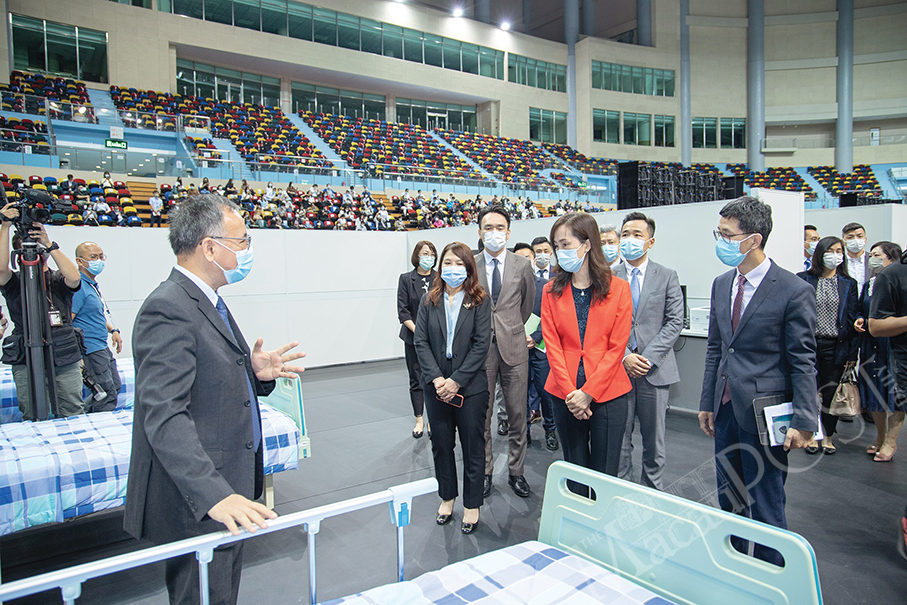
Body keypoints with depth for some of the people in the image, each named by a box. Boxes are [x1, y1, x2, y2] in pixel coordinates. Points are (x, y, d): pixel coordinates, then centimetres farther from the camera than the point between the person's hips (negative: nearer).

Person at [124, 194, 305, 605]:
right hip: (195, 506, -10)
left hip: (224, 495, 10)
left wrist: (256, 373, -2)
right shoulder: (168, 309, -22)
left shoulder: (207, 302, 11)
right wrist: (214, 495, -37)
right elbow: (164, 416, -29)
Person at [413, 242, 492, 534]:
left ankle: (472, 504, 24)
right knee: (441, 443, 14)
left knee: (473, 445, 7)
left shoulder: (480, 301, -4)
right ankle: (447, 497, 33)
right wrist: (436, 379, -13)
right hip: (436, 386, 3)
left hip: (470, 386, -3)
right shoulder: (429, 301, 4)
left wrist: (456, 381, -15)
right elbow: (420, 341, -1)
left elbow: (481, 344, -10)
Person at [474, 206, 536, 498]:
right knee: (481, 416, 8)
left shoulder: (523, 265, 2)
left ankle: (516, 472, 24)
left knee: (517, 415, 8)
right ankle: (485, 472, 24)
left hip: (513, 347, 0)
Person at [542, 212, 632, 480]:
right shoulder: (551, 291, 4)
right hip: (565, 395, 2)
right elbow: (552, 345, -1)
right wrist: (570, 393, -11)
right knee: (575, 469, 13)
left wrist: (588, 392, -12)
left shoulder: (618, 288, -2)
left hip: (607, 394, -2)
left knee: (604, 474, 6)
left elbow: (616, 347, -6)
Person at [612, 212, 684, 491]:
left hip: (655, 370, 0)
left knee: (654, 441, 10)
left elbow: (675, 322, -3)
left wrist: (648, 358, -12)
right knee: (619, 438, 7)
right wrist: (624, 356, -12)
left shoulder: (667, 276, 3)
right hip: (618, 368, 1)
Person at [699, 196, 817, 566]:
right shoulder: (721, 284, 7)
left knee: (765, 507, 5)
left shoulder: (794, 291, -12)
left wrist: (804, 421, -13)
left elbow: (803, 362, -10)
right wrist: (707, 403, 11)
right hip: (726, 410, 7)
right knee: (728, 500, 17)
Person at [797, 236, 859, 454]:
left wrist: (852, 352, 2)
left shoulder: (849, 284, 6)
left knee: (831, 393, 8)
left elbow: (852, 319, 5)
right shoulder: (803, 279, 0)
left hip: (835, 346, 1)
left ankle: (828, 436, 25)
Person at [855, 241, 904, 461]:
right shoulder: (868, 285, 12)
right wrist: (858, 320, 1)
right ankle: (880, 437, 27)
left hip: (893, 346, -6)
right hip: (871, 346, 6)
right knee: (873, 392, 11)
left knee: (894, 393, 2)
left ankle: (891, 441, 14)